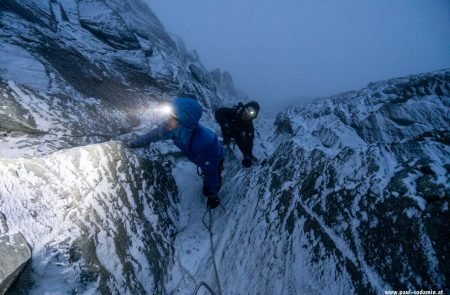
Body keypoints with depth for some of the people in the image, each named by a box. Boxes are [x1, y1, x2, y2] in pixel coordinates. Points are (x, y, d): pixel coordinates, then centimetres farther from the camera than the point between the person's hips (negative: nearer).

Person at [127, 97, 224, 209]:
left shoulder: (204, 142, -51)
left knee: (208, 191, 13)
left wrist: (212, 194, -24)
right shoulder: (172, 127, -34)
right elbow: (154, 134, -12)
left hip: (216, 159, -5)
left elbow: (210, 171, -37)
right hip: (201, 158, 5)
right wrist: (134, 143, 1)